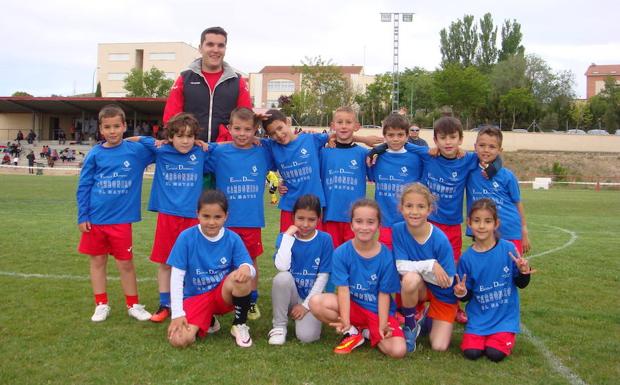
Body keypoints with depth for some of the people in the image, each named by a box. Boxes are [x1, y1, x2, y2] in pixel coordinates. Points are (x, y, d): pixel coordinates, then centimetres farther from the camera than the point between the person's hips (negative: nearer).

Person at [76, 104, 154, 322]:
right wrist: (82, 216, -1)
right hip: (95, 219, 1)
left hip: (121, 219, -1)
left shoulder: (136, 150, -4)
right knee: (97, 261, 11)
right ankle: (101, 305, 24)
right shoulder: (95, 154, -1)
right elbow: (84, 186, 2)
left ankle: (133, 305, 21)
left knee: (125, 263, 6)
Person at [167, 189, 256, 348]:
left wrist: (246, 268, -37)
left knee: (243, 275, -33)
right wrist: (177, 313, -16)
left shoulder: (233, 239, -7)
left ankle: (240, 325, -6)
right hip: (196, 297, 0)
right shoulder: (186, 237, -12)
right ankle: (208, 321, 11)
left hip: (224, 294, 0)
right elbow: (177, 275, -10)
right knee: (179, 340, -26)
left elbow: (250, 268, -10)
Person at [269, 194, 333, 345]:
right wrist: (288, 236, -22)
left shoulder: (325, 240, -7)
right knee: (282, 277, -32)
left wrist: (306, 304, -11)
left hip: (311, 297, -1)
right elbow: (282, 267, -25)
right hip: (290, 295, 1)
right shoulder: (285, 236, -6)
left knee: (306, 336, -25)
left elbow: (323, 276, -8)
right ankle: (279, 326, -12)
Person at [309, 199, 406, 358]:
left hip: (378, 310, -1)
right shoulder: (341, 253, -13)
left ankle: (370, 333, 7)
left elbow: (384, 294, -9)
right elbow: (343, 289, -16)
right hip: (352, 305, 1)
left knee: (398, 350, -24)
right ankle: (352, 332, -4)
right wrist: (345, 322, -28)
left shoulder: (386, 257, -14)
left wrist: (382, 326, -18)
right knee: (316, 302, -27)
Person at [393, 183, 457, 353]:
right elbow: (401, 266, -19)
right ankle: (411, 324, -6)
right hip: (418, 289, 1)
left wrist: (416, 267, -22)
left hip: (442, 294, -1)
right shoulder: (398, 230, -16)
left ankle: (428, 317, 21)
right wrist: (430, 265, -29)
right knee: (410, 278, -35)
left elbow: (447, 281, -19)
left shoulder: (440, 240, -23)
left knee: (439, 347, -13)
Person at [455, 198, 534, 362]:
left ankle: (507, 336, 14)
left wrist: (524, 272, -20)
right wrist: (462, 293, -19)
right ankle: (479, 335, 16)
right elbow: (468, 295, 3)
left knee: (495, 353, -18)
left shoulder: (508, 249, -9)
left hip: (505, 317, -1)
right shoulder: (467, 258, -5)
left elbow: (521, 284, 1)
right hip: (478, 318, 1)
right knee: (471, 352, -16)